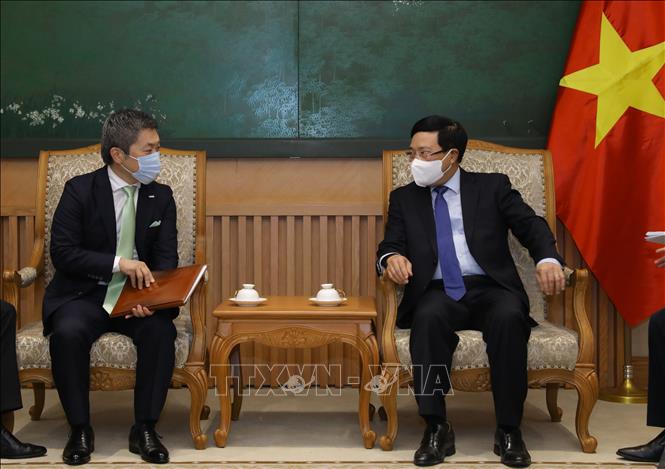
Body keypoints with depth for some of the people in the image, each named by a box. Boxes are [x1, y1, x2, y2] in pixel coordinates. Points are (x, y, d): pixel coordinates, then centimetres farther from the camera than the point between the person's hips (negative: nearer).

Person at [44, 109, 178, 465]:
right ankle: (80, 429, -14)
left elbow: (167, 259, 1)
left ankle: (145, 429, -15)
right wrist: (119, 263, -23)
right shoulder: (79, 190, -5)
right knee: (68, 333, -33)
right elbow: (62, 253, -10)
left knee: (160, 331, -30)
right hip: (86, 294, -2)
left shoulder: (161, 196, 4)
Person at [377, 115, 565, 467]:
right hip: (438, 293, 1)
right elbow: (390, 246, 9)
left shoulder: (492, 187, 12)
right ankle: (436, 429, -28)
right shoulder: (404, 197, 17)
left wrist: (548, 259, -19)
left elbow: (532, 226, 3)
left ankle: (508, 431, -23)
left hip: (490, 289, 0)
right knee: (428, 317, -35)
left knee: (509, 318, -34)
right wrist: (392, 258, -18)